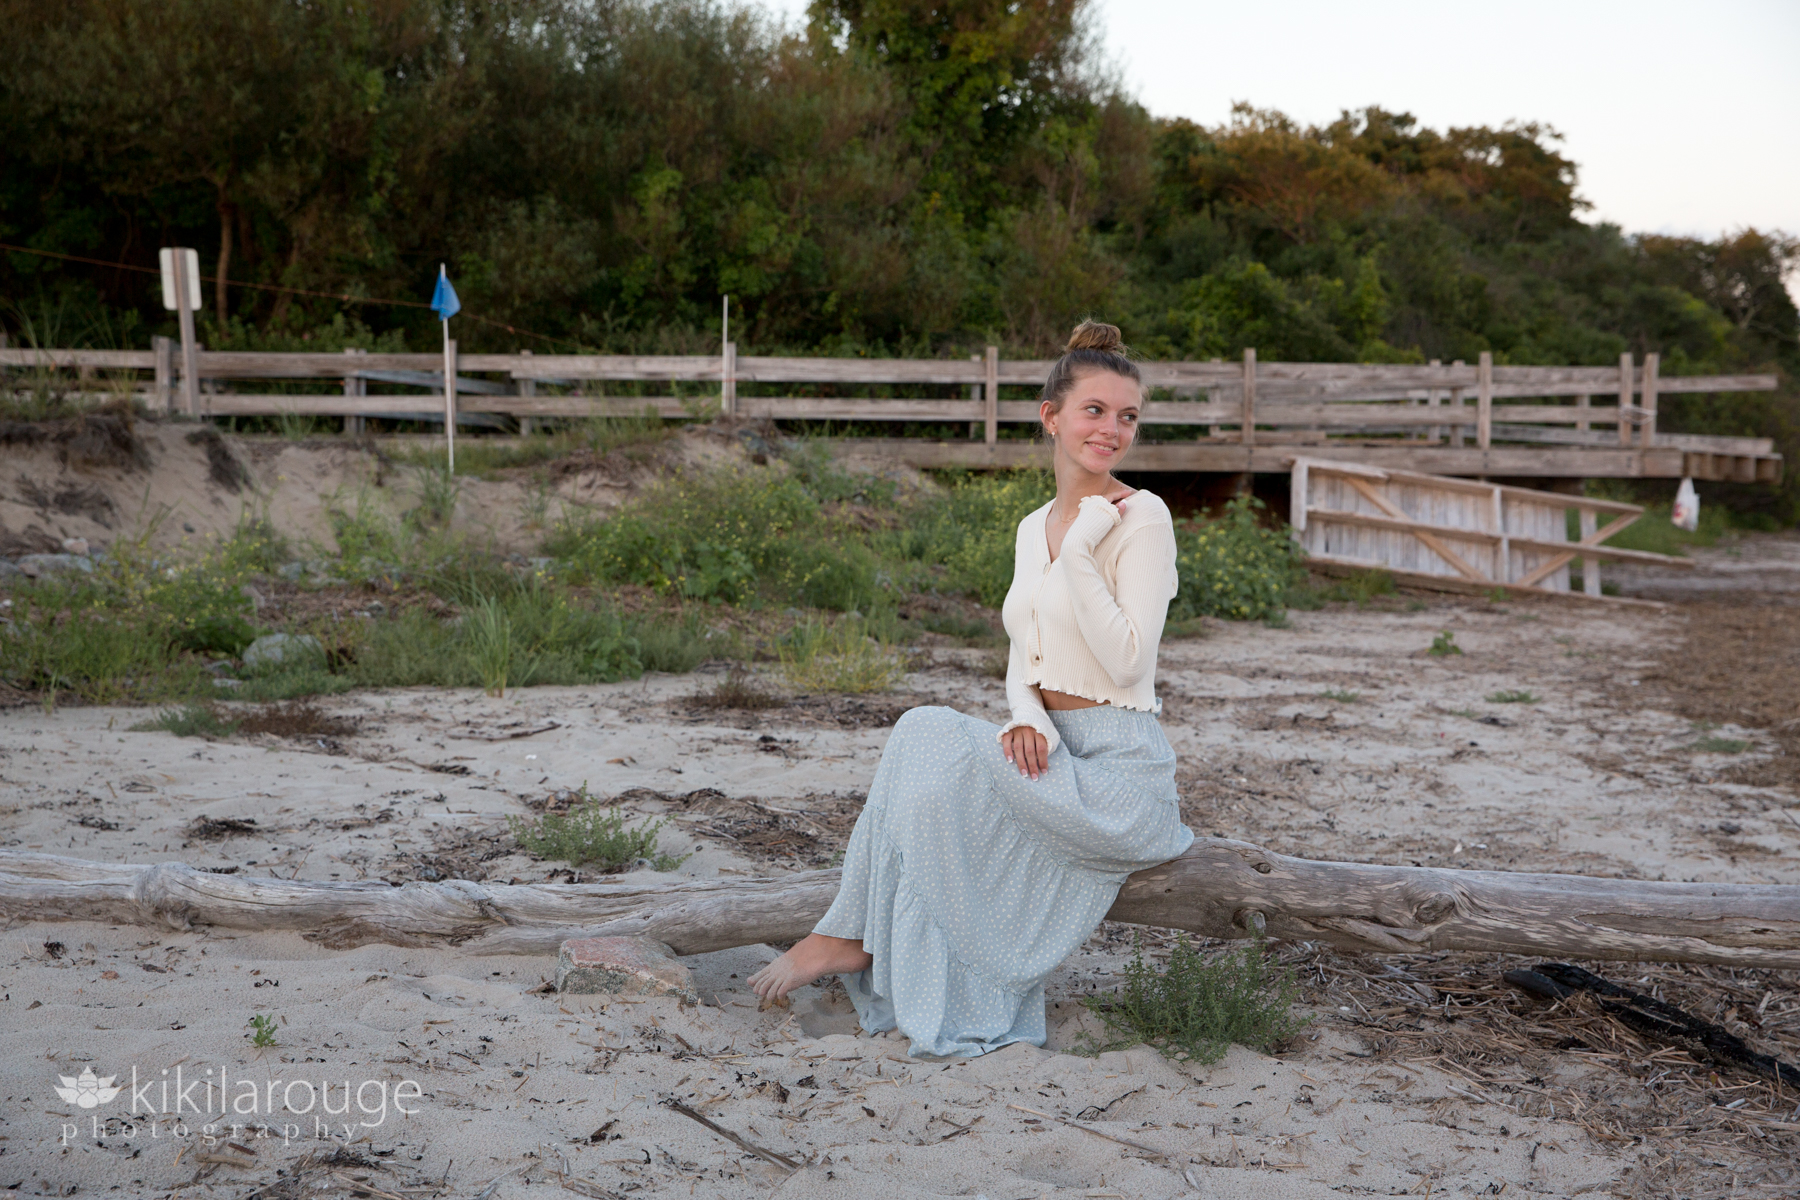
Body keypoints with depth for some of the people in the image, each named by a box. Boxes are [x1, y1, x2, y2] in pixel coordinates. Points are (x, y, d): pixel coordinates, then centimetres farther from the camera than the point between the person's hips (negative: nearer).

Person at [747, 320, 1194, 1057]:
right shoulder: (1034, 528, 13)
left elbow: (1124, 662, -18)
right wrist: (1026, 717, -9)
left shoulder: (1142, 519, -9)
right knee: (923, 739, -16)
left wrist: (1079, 555, -21)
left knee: (932, 742, -20)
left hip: (1118, 774, -7)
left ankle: (853, 936, -7)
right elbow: (1023, 659, 12)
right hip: (1051, 751, 7)